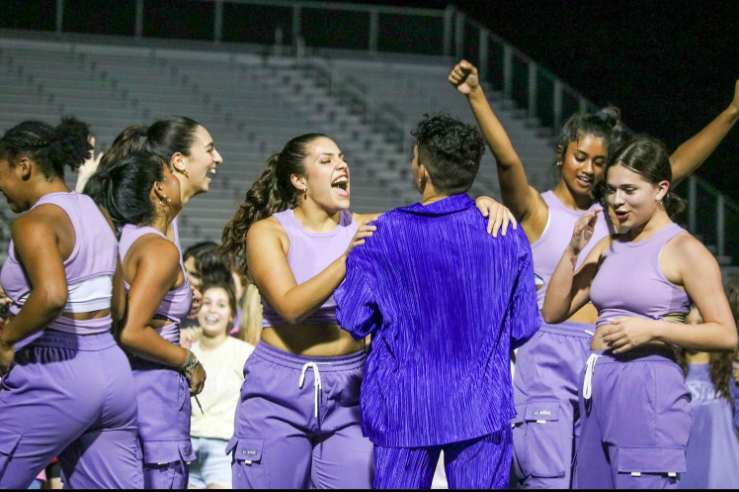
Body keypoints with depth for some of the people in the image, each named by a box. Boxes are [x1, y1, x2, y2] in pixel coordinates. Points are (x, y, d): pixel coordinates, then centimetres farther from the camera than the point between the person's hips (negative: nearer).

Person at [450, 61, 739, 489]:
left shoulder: (611, 217, 14)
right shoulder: (536, 209, 1)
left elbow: (676, 168, 9)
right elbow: (507, 160, -15)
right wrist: (476, 97, -30)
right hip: (548, 358, -5)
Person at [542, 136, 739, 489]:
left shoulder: (684, 249, -4)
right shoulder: (608, 248, 16)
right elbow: (553, 312, 13)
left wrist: (652, 330, -17)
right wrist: (573, 251, 2)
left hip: (648, 391, -7)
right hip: (598, 390, 7)